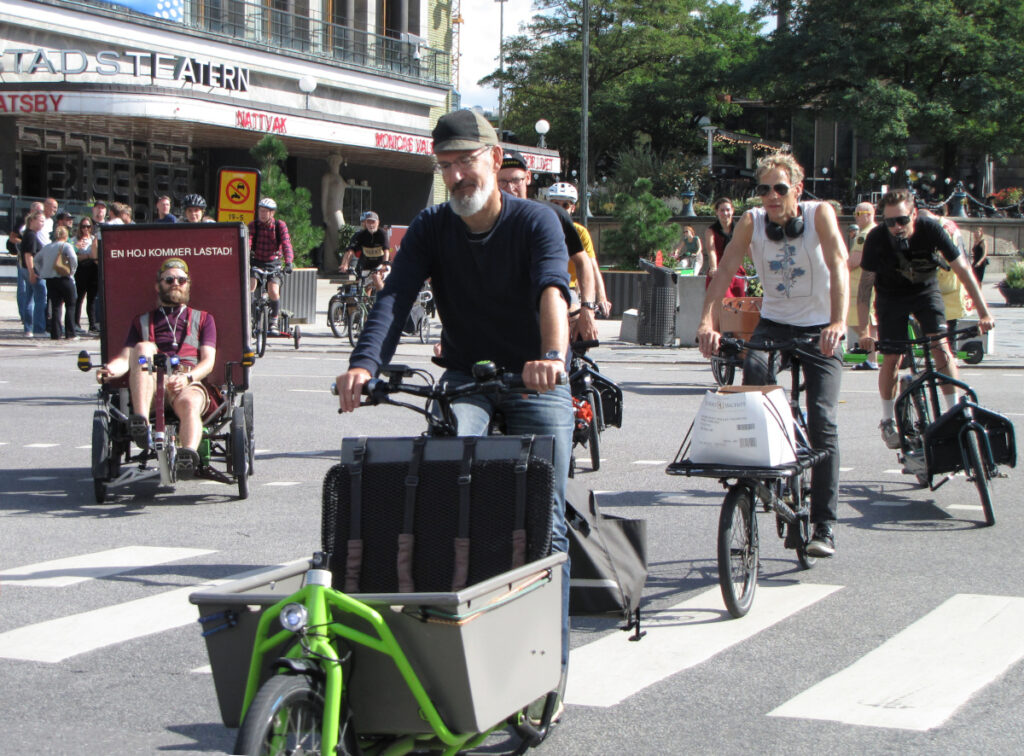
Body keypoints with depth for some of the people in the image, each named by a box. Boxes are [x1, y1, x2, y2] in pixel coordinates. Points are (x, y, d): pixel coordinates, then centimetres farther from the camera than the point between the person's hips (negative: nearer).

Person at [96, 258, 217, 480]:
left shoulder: (203, 319, 28)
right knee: (143, 348, -31)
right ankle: (140, 423, -46)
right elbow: (126, 358, 17)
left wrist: (187, 377, -11)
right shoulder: (143, 321, 31)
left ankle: (187, 457, -65)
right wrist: (109, 369, -9)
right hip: (151, 385, 1)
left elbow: (208, 361, 12)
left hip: (189, 383, -1)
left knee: (188, 403, -38)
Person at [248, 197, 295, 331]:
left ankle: (274, 321, 1)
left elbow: (286, 243, -19)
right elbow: (247, 242, -19)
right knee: (250, 286, -23)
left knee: (273, 291, -18)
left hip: (273, 263, -1)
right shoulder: (253, 225, -6)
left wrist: (288, 262, -36)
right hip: (256, 262, 1)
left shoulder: (280, 226, -7)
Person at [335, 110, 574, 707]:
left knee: (546, 522, -6)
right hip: (466, 377, 2)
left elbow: (552, 289, -31)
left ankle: (553, 653, 6)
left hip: (538, 384, -2)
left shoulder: (535, 221, -12)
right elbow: (396, 297, -17)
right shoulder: (431, 229, -2)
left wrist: (552, 355, -52)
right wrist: (366, 363, -36)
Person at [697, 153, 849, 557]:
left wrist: (838, 322, -44)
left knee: (822, 424, -10)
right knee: (753, 369, -30)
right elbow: (725, 270, -17)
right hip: (773, 323, 2)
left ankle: (824, 527, -3)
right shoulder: (752, 221, -8)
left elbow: (838, 264, -28)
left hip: (819, 330, -2)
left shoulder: (819, 214, -15)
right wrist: (707, 321, -34)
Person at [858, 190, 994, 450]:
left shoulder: (930, 228, -27)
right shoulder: (877, 238, -27)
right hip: (891, 296, 0)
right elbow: (866, 283, -21)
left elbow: (962, 268, -22)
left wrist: (984, 312, -27)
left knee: (941, 349, -16)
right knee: (892, 359, -3)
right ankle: (888, 421, 15)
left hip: (926, 290, 0)